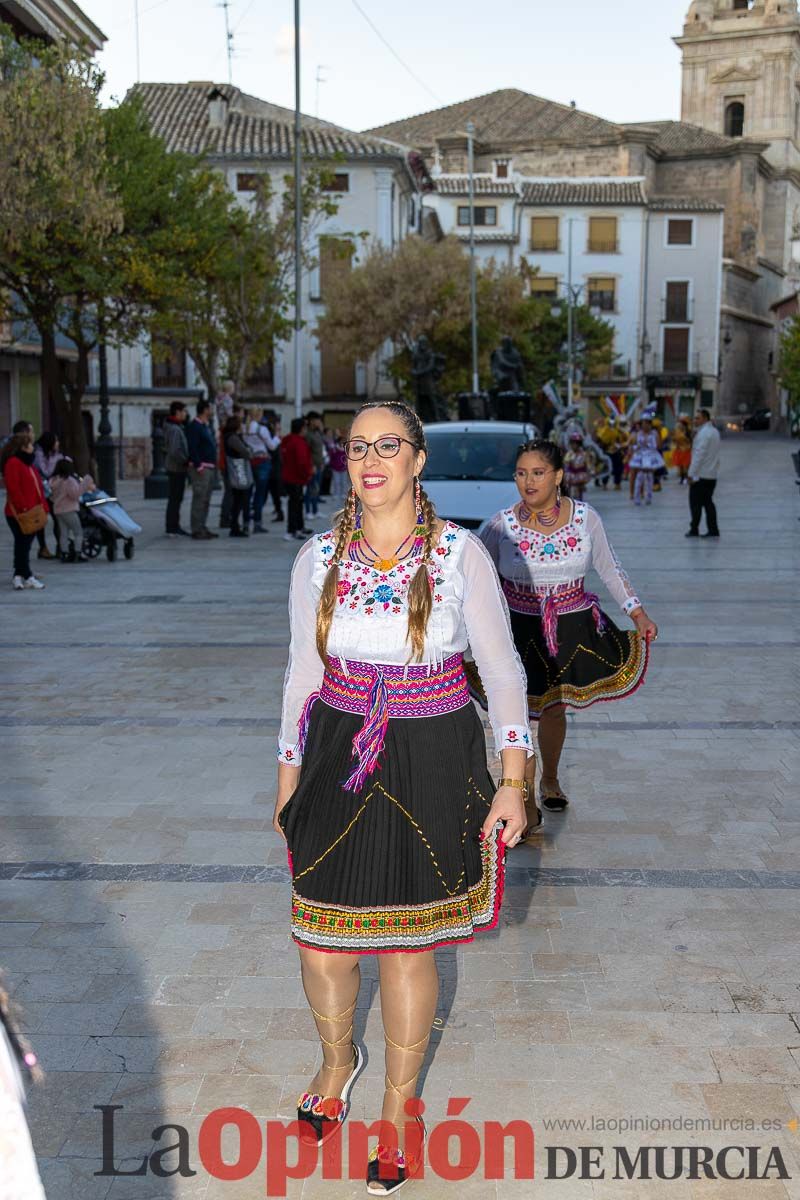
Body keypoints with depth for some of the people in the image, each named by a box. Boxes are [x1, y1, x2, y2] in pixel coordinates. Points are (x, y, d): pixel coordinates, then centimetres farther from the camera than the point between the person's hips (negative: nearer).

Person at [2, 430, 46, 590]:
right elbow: (13, 488, -21)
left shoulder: (27, 462, 17)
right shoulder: (13, 463, -14)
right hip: (18, 513, -10)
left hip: (30, 512, 10)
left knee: (25, 544, 12)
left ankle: (19, 576, 19)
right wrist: (24, 507, -21)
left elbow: (36, 485, 21)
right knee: (22, 544, -3)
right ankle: (27, 577, 1)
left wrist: (41, 506, 14)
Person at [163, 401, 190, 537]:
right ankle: (172, 529, -1)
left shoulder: (178, 426, 13)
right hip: (177, 468, -10)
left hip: (177, 468, 10)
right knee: (175, 499, -5)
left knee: (176, 498, 16)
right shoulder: (174, 429, -19)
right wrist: (186, 461, -17)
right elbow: (174, 451, -26)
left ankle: (174, 526, 24)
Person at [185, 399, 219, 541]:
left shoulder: (207, 425, 20)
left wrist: (214, 464, 17)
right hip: (200, 468, -10)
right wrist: (198, 466, -22)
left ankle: (203, 528, 18)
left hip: (210, 467, 10)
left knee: (206, 500, 12)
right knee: (199, 499, -10)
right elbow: (192, 448, -18)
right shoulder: (194, 426, -11)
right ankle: (197, 530, -9)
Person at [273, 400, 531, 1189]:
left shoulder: (461, 553, -6)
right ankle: (337, 1059, 43)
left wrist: (513, 780, -5)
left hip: (432, 765, -2)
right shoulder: (318, 559, 1)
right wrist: (287, 779, 12)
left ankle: (398, 1105, 33)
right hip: (338, 760, 2)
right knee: (320, 939, 8)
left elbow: (501, 667, -1)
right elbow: (303, 672, 9)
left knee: (408, 946, 8)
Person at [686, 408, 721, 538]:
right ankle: (713, 530, 8)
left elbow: (699, 455, -20)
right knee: (708, 502, 11)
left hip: (701, 474, -9)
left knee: (695, 503, -1)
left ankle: (694, 530, 1)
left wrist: (692, 474, -18)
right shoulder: (714, 432, 14)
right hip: (712, 474, 9)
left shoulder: (703, 433, -16)